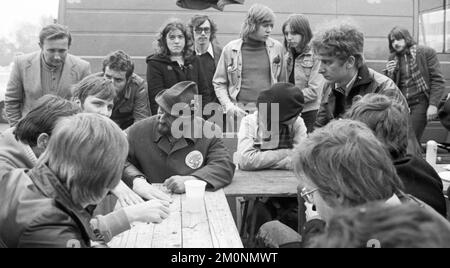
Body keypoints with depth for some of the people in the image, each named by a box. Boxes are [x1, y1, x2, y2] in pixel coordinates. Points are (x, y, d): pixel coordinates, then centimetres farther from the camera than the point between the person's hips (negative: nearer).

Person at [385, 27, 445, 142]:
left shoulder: (426, 52, -2)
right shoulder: (393, 58, 11)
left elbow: (438, 80, -5)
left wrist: (433, 105, -14)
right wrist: (390, 73, -6)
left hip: (420, 102, -4)